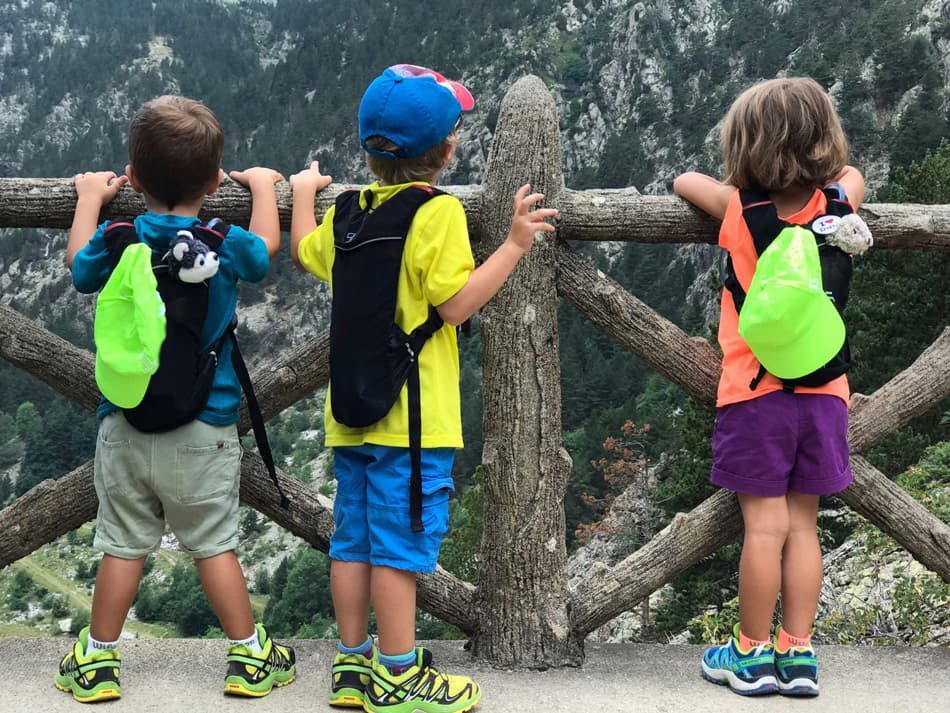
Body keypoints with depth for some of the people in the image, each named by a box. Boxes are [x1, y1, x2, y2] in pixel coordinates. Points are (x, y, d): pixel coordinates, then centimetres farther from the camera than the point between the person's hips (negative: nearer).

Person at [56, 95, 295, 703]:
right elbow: (266, 249, 15)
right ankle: (249, 657, 18)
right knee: (214, 544, 9)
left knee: (123, 545, 12)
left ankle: (98, 661, 23)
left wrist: (91, 197, 33)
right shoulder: (226, 246, -9)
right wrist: (262, 182, 29)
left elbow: (78, 263, 19)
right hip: (205, 429, -1)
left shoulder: (116, 241, -4)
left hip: (125, 425, 2)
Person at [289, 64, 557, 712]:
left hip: (351, 411, 7)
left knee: (354, 539, 13)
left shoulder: (347, 211, 9)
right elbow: (457, 303, -18)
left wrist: (303, 193, 44)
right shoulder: (438, 211, -12)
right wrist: (515, 244, -15)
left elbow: (304, 251, 28)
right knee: (401, 546, -1)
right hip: (410, 415, -7)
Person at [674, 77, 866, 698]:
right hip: (824, 392, 4)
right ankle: (798, 654, 14)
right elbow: (852, 174, 25)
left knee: (765, 525, 1)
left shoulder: (741, 210, -7)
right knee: (803, 525, 9)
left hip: (757, 392, -3)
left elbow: (686, 181, 11)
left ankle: (753, 653, 11)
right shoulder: (839, 203, 1)